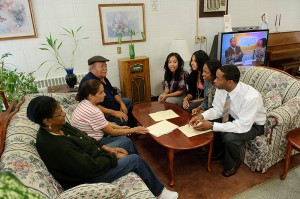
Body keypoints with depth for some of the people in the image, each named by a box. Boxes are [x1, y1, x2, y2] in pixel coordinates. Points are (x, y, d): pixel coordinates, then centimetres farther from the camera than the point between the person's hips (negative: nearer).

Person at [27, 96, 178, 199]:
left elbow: (83, 138, 6)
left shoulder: (57, 128, -8)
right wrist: (114, 157, -14)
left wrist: (106, 148, -2)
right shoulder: (57, 147, -35)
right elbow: (92, 167, -28)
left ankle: (140, 175, 32)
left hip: (87, 158, 9)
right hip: (86, 178, -8)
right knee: (135, 160, -7)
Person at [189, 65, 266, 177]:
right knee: (207, 122, -10)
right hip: (234, 117, 6)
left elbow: (243, 126, -37)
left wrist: (212, 126, -42)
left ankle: (232, 164, 1)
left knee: (230, 137, -32)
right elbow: (217, 109, -8)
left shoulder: (251, 97, -37)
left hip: (253, 124, -6)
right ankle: (217, 152, 15)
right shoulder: (221, 89, -19)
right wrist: (202, 116, -28)